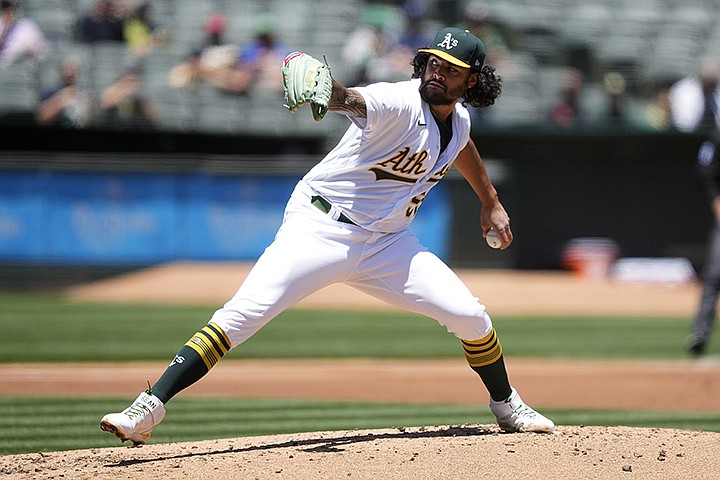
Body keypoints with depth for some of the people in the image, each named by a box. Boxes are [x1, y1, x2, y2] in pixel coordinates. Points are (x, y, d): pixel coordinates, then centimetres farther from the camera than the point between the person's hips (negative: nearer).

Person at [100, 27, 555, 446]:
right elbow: (349, 99, -41)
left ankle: (507, 406, 27)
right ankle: (148, 409, -23)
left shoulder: (459, 120, 5)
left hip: (386, 243, 6)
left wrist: (491, 203, 38)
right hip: (320, 230, -6)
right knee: (243, 314, -21)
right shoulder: (399, 103, -19)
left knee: (470, 317, -1)